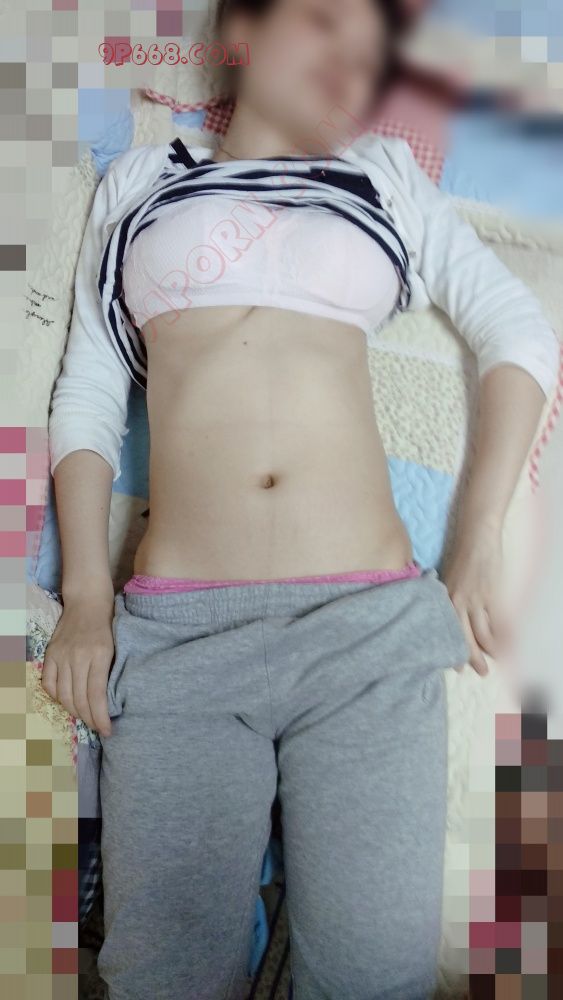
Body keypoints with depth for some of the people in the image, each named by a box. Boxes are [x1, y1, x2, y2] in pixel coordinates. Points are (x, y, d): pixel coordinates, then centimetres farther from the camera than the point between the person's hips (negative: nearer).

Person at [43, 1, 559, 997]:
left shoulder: (383, 174, 19)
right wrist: (86, 598, 1)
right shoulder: (141, 179, 19)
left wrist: (480, 543, 4)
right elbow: (87, 396, 13)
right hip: (178, 630, 0)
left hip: (372, 621, 1)